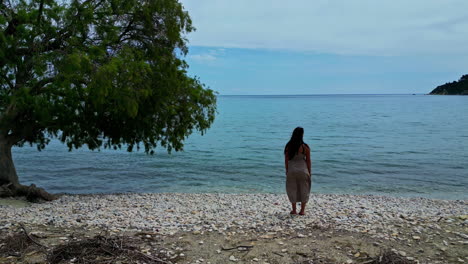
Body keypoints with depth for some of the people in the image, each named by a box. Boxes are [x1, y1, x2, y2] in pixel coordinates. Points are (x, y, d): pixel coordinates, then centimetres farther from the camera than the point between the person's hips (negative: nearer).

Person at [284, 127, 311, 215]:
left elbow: (286, 160, 0)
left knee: (292, 189, 12)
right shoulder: (305, 147, -9)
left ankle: (294, 210, 17)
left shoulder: (288, 147, -5)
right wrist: (309, 172, 7)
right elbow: (308, 161, -3)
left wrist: (287, 171, 11)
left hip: (291, 170, 1)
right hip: (303, 170, -1)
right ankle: (302, 210, 16)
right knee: (304, 190, 12)